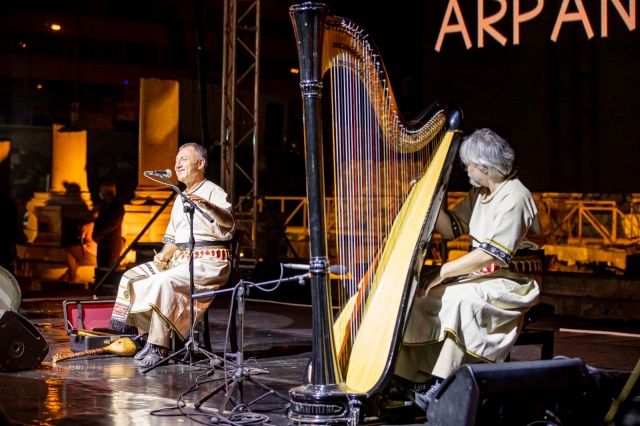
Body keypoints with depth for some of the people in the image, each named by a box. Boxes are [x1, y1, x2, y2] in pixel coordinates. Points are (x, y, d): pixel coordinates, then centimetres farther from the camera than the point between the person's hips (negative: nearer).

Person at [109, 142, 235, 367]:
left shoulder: (213, 192, -6)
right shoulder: (180, 199, 22)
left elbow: (228, 224, -26)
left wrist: (208, 205, -45)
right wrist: (162, 256, 5)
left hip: (208, 263, -9)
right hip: (180, 260, 9)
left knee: (163, 282, -31)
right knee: (132, 277, -4)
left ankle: (158, 346, -25)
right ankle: (145, 335, -3)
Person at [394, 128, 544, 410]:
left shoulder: (514, 197, -18)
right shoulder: (479, 194, 10)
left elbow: (494, 254, -25)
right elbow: (451, 229, 10)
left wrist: (443, 272, -24)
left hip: (512, 282, -9)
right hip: (480, 275, 9)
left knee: (459, 297, -35)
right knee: (416, 289, -8)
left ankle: (442, 384, -29)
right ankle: (413, 375, -10)